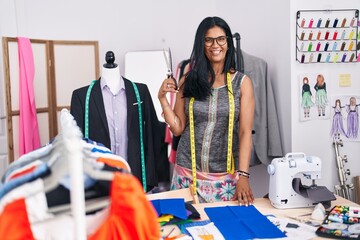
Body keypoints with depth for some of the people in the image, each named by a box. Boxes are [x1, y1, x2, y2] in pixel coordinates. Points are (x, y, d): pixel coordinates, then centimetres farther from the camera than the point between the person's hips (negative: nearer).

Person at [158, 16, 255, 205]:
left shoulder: (242, 83, -1)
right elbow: (178, 128, 4)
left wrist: (243, 175, -15)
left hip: (227, 176, -1)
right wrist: (162, 98, -9)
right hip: (188, 173, 1)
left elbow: (245, 132, -6)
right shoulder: (189, 81, 2)